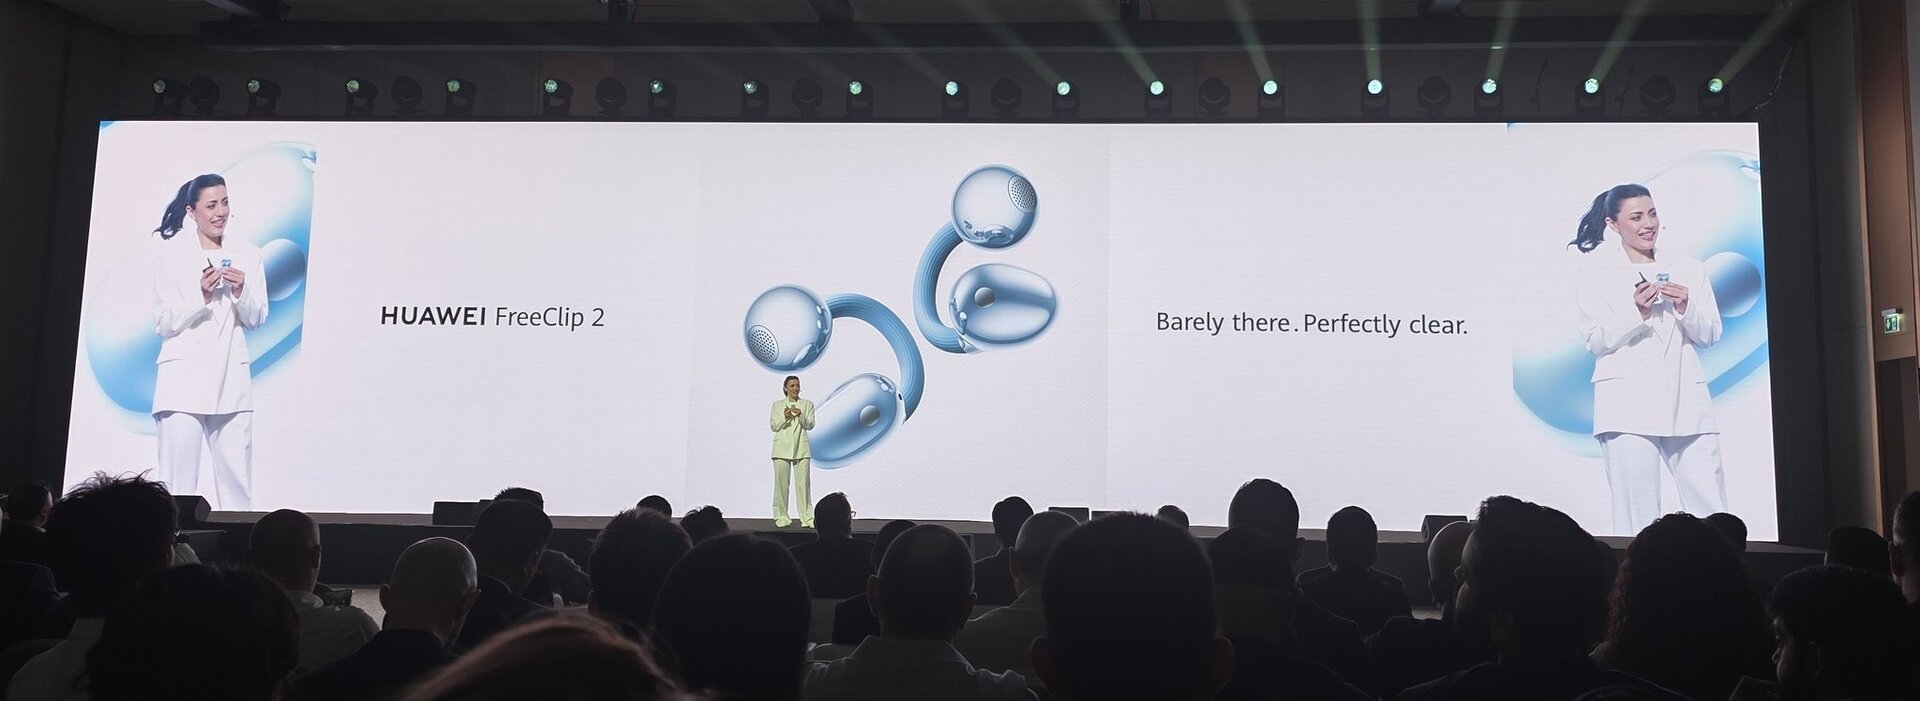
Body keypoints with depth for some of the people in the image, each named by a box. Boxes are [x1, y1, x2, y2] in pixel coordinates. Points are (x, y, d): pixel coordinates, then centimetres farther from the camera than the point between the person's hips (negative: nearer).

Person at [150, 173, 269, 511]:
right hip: (184, 378, -2)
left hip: (232, 378, 2)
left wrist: (240, 292, -10)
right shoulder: (170, 254, 4)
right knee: (178, 483, -3)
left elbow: (256, 319, 10)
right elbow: (163, 323, 1)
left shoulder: (248, 255, 11)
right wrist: (202, 296, -14)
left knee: (237, 482, 2)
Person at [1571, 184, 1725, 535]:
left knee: (1713, 512, 0)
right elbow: (1595, 341, 0)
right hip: (1628, 400, -3)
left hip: (1687, 399, 3)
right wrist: (1637, 312, -14)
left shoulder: (1689, 270, 16)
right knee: (1637, 516, -5)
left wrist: (1685, 308, -6)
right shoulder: (1597, 273, 7)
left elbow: (1710, 335, 14)